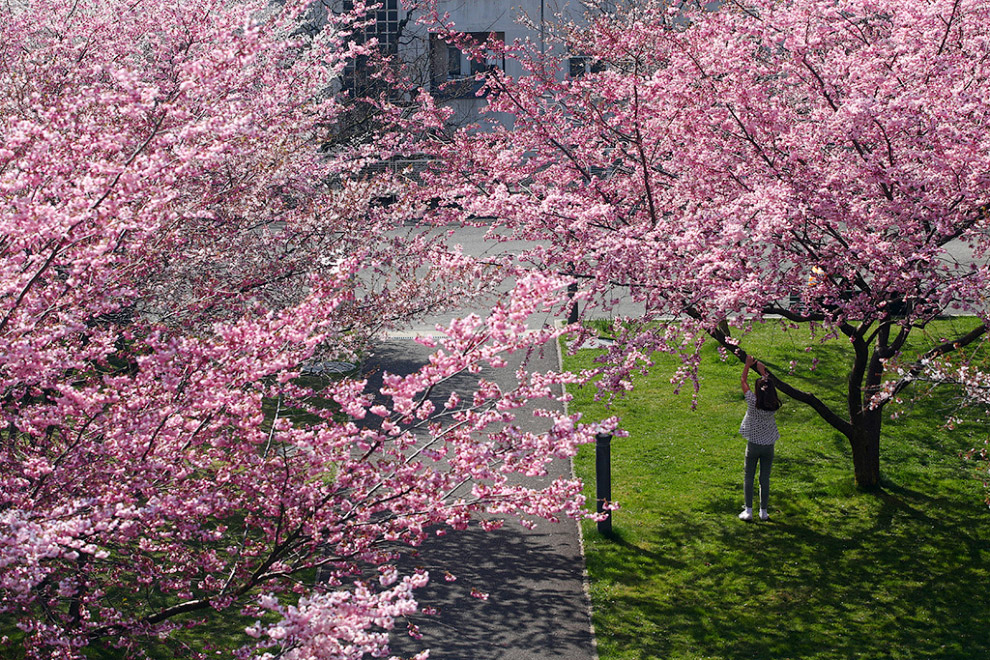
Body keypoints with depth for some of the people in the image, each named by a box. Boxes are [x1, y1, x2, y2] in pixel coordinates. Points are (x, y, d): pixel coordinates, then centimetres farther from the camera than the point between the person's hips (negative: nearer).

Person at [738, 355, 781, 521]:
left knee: (748, 478, 8)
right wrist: (762, 370, 21)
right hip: (768, 445, 2)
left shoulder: (753, 402, -17)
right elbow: (770, 386, 11)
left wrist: (748, 364, 10)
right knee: (765, 479, 10)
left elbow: (744, 381, -3)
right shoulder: (774, 405, -9)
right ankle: (763, 512, 14)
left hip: (753, 445, -2)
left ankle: (748, 511, 7)